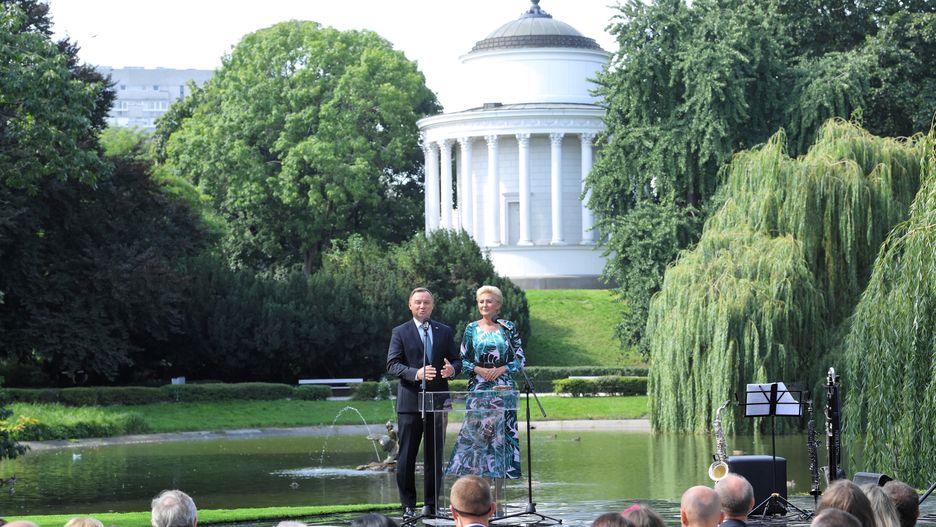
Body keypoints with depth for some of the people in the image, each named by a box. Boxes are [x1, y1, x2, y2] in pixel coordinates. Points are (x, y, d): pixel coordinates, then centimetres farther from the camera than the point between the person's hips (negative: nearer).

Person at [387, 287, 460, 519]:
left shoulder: (444, 331, 12)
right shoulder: (400, 332, 3)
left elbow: (456, 361, 12)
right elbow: (392, 364, -6)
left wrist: (452, 369, -13)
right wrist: (416, 373, -22)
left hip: (437, 401, 3)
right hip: (410, 402, -3)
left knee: (435, 456, 5)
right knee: (406, 457, -2)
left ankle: (432, 504, 12)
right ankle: (408, 506, 3)